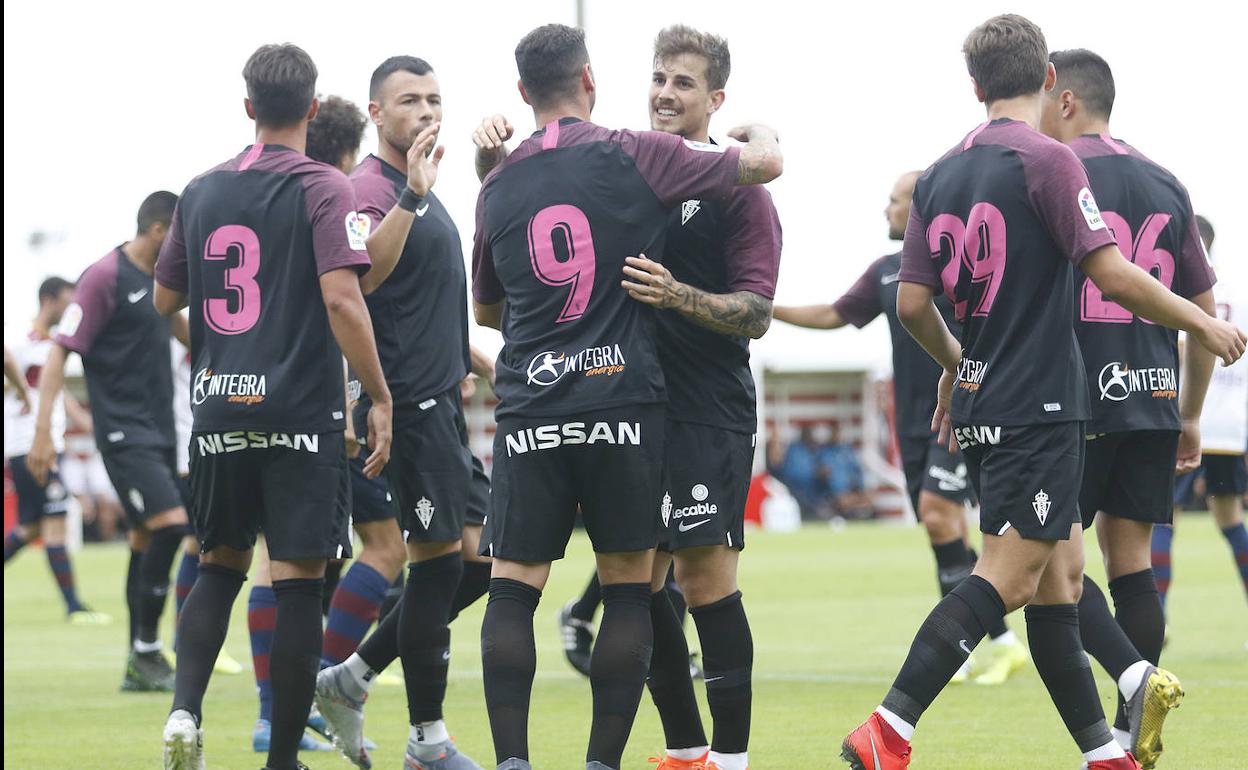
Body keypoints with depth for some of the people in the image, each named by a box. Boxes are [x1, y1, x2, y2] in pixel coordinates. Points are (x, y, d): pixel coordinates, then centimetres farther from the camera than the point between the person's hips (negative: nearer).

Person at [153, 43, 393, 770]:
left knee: (221, 565, 18)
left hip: (220, 410, 4)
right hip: (303, 410, -4)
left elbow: (166, 297, 18)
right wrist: (380, 398, -12)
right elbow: (341, 298, -17)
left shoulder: (203, 191, 8)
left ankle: (186, 709, -4)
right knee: (299, 581, 0)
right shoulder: (324, 188, -6)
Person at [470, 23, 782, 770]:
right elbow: (765, 164, 6)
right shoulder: (636, 156, -2)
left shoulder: (498, 186, 9)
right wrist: (760, 133, 29)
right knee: (629, 587, 7)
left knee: (513, 587, 4)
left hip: (530, 410, 2)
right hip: (624, 403, -2)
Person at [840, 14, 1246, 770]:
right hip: (1039, 404, -8)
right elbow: (1113, 276, -16)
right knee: (1009, 576, -9)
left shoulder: (940, 175, 9)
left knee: (1061, 573, 12)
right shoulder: (1046, 160, -11)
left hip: (982, 404, 8)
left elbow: (912, 302, 9)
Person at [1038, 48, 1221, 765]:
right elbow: (1203, 309, 15)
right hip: (1153, 402, 6)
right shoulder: (1166, 187, 12)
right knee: (1131, 556, 9)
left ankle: (1134, 674, -21)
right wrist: (1191, 416, 22)